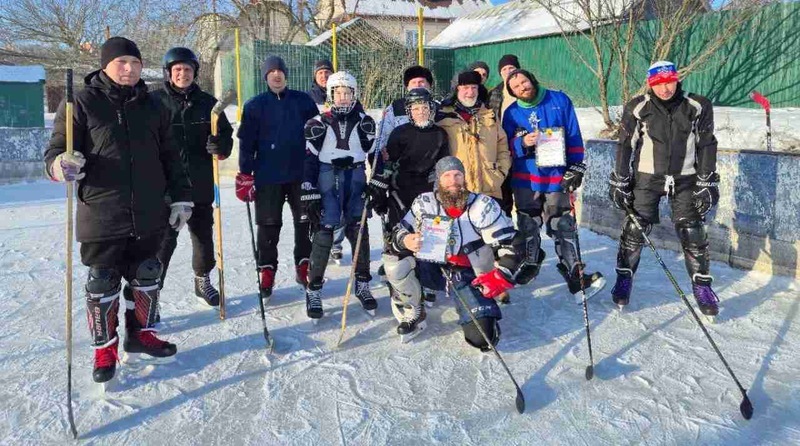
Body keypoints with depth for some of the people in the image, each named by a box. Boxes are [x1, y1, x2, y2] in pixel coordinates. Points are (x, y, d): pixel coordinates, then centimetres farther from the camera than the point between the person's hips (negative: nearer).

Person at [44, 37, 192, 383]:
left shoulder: (152, 106, 10)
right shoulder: (82, 102, -2)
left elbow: (169, 157, 14)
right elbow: (55, 151, -3)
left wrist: (180, 198, 9)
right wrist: (61, 165, -27)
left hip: (149, 213, 4)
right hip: (102, 214, -4)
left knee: (146, 275, 14)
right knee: (103, 282, 4)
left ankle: (141, 334, 32)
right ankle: (105, 349, 20)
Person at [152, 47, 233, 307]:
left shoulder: (208, 103, 7)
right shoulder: (155, 101, -2)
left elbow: (226, 135, 10)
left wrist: (220, 145, -13)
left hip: (201, 185, 4)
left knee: (204, 235, 15)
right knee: (163, 240, -4)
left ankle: (203, 279, 34)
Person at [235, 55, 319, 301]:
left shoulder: (303, 101, 4)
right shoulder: (255, 105, 1)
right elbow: (247, 142, 0)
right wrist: (245, 174, -5)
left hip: (301, 173, 1)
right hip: (268, 176, -1)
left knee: (306, 221, 8)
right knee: (269, 226, 5)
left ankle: (304, 267, 23)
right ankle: (266, 273, 16)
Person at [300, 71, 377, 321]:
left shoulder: (365, 123, 6)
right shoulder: (318, 124, 0)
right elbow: (309, 160, -2)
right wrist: (309, 195, -7)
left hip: (356, 181, 3)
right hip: (327, 181, -2)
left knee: (359, 232, 4)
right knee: (324, 233, -8)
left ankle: (362, 285, 19)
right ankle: (314, 291, 3)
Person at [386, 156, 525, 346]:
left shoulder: (483, 206, -12)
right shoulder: (424, 203, -6)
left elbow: (509, 244, -8)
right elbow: (399, 231, 3)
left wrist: (499, 277, -21)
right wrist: (405, 241, -21)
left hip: (469, 277, -2)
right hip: (433, 268, 2)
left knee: (482, 338, -18)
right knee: (395, 265, -25)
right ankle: (413, 316, 0)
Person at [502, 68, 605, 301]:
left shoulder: (559, 100, 0)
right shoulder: (512, 112, 3)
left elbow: (574, 136, 0)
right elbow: (506, 147, 3)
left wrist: (576, 166, -4)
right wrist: (522, 143, -18)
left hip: (557, 177, -1)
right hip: (525, 179, 2)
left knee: (564, 227, -2)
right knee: (528, 227, 12)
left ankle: (575, 275, 3)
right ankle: (530, 263, 32)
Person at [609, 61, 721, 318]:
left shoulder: (698, 107, -5)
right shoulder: (638, 108, -8)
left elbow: (706, 147, 0)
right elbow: (625, 145, -1)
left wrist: (707, 184, -2)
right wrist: (619, 182, -1)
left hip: (685, 180, 1)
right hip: (647, 178, -1)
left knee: (692, 233, -2)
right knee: (635, 229, -3)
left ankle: (702, 285, 13)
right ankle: (624, 278, 15)